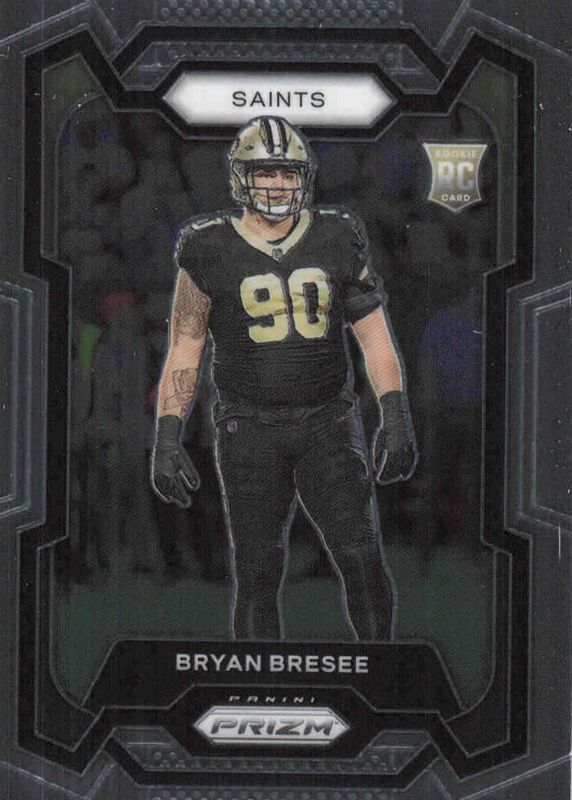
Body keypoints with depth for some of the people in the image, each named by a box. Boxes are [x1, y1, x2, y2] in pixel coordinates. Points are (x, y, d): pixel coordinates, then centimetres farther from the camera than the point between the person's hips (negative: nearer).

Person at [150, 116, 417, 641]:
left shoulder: (337, 242, 4)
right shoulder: (211, 251, -1)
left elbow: (375, 338, 4)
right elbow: (184, 351, 1)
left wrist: (396, 418, -8)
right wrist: (167, 438, -7)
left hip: (329, 421, 1)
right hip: (250, 430, -1)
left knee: (361, 558, -6)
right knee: (257, 575, 2)